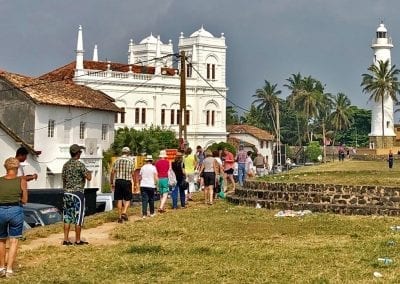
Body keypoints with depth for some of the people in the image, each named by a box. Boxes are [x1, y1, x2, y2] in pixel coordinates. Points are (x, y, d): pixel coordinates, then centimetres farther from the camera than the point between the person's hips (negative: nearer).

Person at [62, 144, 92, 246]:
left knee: (67, 217, 8)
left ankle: (66, 239, 7)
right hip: (77, 193, -7)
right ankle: (78, 240, 4)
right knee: (78, 217, 0)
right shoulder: (79, 164, -12)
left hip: (67, 193, 7)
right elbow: (89, 178, -14)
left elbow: (63, 180, 13)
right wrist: (89, 173, 7)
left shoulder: (65, 165, 9)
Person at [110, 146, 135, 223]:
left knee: (119, 199, 7)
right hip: (127, 181, -2)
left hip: (118, 181, 2)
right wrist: (133, 180, 15)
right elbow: (133, 174, -1)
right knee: (127, 199, 11)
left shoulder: (117, 160, 4)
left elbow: (112, 172, 1)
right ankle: (124, 212, -10)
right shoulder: (130, 161, -1)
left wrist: (111, 183, 9)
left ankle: (120, 216, 8)